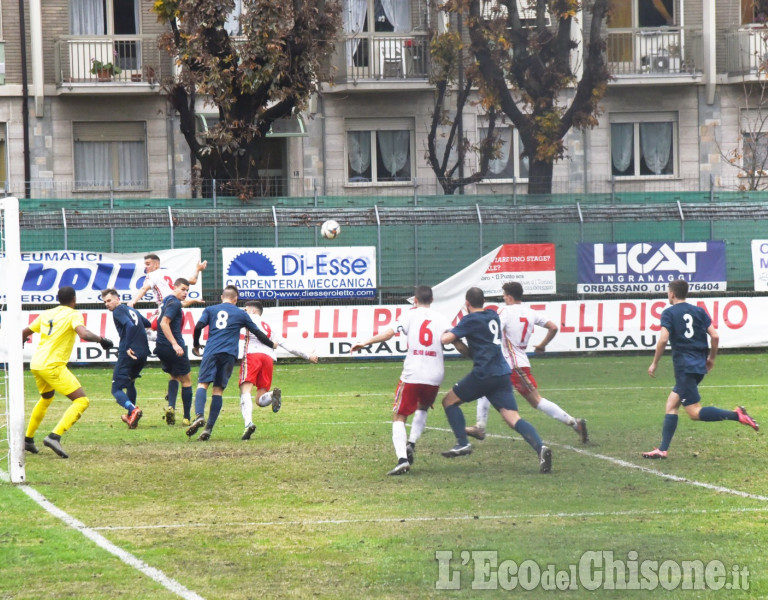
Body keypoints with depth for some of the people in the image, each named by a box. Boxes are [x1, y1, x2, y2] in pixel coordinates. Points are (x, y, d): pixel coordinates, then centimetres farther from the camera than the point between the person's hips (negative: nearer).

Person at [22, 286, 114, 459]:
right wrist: (101, 340, -11)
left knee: (46, 398, 34)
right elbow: (83, 334, -24)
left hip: (36, 365, 8)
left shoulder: (46, 314, 15)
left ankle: (28, 439, 37)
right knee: (82, 401, -8)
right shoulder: (73, 315, -5)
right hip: (53, 366, -8)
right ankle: (55, 437, -23)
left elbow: (25, 332, 25)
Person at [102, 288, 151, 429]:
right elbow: (148, 324, 33)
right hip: (143, 353, 8)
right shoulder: (132, 310, 21)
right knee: (130, 383, 30)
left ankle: (133, 409, -32)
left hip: (128, 354, -8)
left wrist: (127, 348, -19)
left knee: (116, 389, -6)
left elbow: (130, 326, -21)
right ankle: (131, 417, 37)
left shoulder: (118, 311, -4)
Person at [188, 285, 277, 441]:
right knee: (218, 390, 1)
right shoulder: (241, 314, 17)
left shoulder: (210, 310, 16)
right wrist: (272, 345, 40)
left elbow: (198, 327, 3)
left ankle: (199, 415, -33)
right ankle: (209, 428, -6)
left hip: (211, 352, 0)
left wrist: (196, 346, 19)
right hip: (229, 354, 0)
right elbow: (258, 333, 23)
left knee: (202, 384, -5)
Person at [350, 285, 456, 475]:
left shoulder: (410, 315, 3)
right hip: (435, 375, 3)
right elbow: (455, 340, 0)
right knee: (423, 409, 32)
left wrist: (365, 343, -6)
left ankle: (402, 458, -13)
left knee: (399, 417, 7)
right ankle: (411, 444, 11)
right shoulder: (441, 319, 9)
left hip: (412, 375, -3)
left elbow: (389, 333, -9)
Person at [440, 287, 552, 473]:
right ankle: (540, 447, -26)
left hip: (483, 374, -6)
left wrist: (443, 334, 13)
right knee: (513, 418, -4)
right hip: (502, 373, 6)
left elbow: (446, 339, -9)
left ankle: (463, 443, 3)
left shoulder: (471, 320, -3)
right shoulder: (493, 316, 19)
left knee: (449, 401, 13)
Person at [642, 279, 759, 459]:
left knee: (695, 413, -8)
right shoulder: (699, 311, 12)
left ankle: (736, 415, -24)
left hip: (684, 367, -7)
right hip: (699, 366, 7)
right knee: (671, 404, 13)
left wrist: (654, 364, -5)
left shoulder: (668, 313, -3)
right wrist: (712, 358, 20)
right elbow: (715, 336, 5)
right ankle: (662, 449, 9)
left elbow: (663, 339, -15)